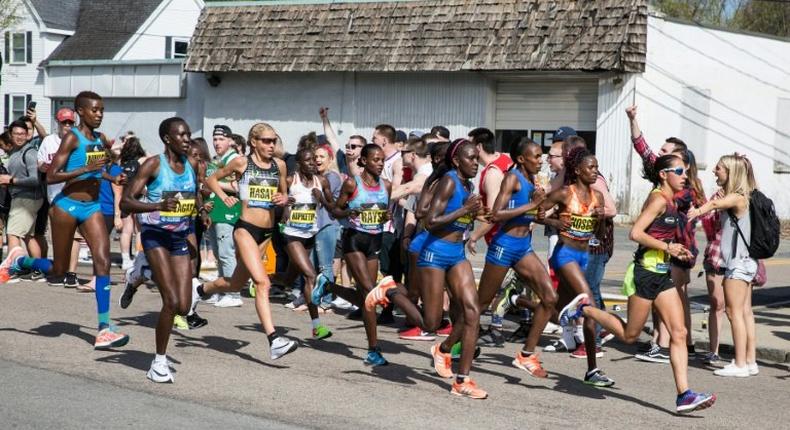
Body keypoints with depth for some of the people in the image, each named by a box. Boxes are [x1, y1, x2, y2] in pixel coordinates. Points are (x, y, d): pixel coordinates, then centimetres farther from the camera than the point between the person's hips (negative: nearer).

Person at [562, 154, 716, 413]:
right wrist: (667, 247, -18)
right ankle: (584, 309, 19)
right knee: (629, 335, 2)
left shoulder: (670, 202, 15)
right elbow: (635, 233, -21)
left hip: (661, 275, 9)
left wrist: (675, 251, 13)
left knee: (679, 333, -1)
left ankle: (683, 396, -3)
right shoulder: (659, 199, -13)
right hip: (646, 272, -9)